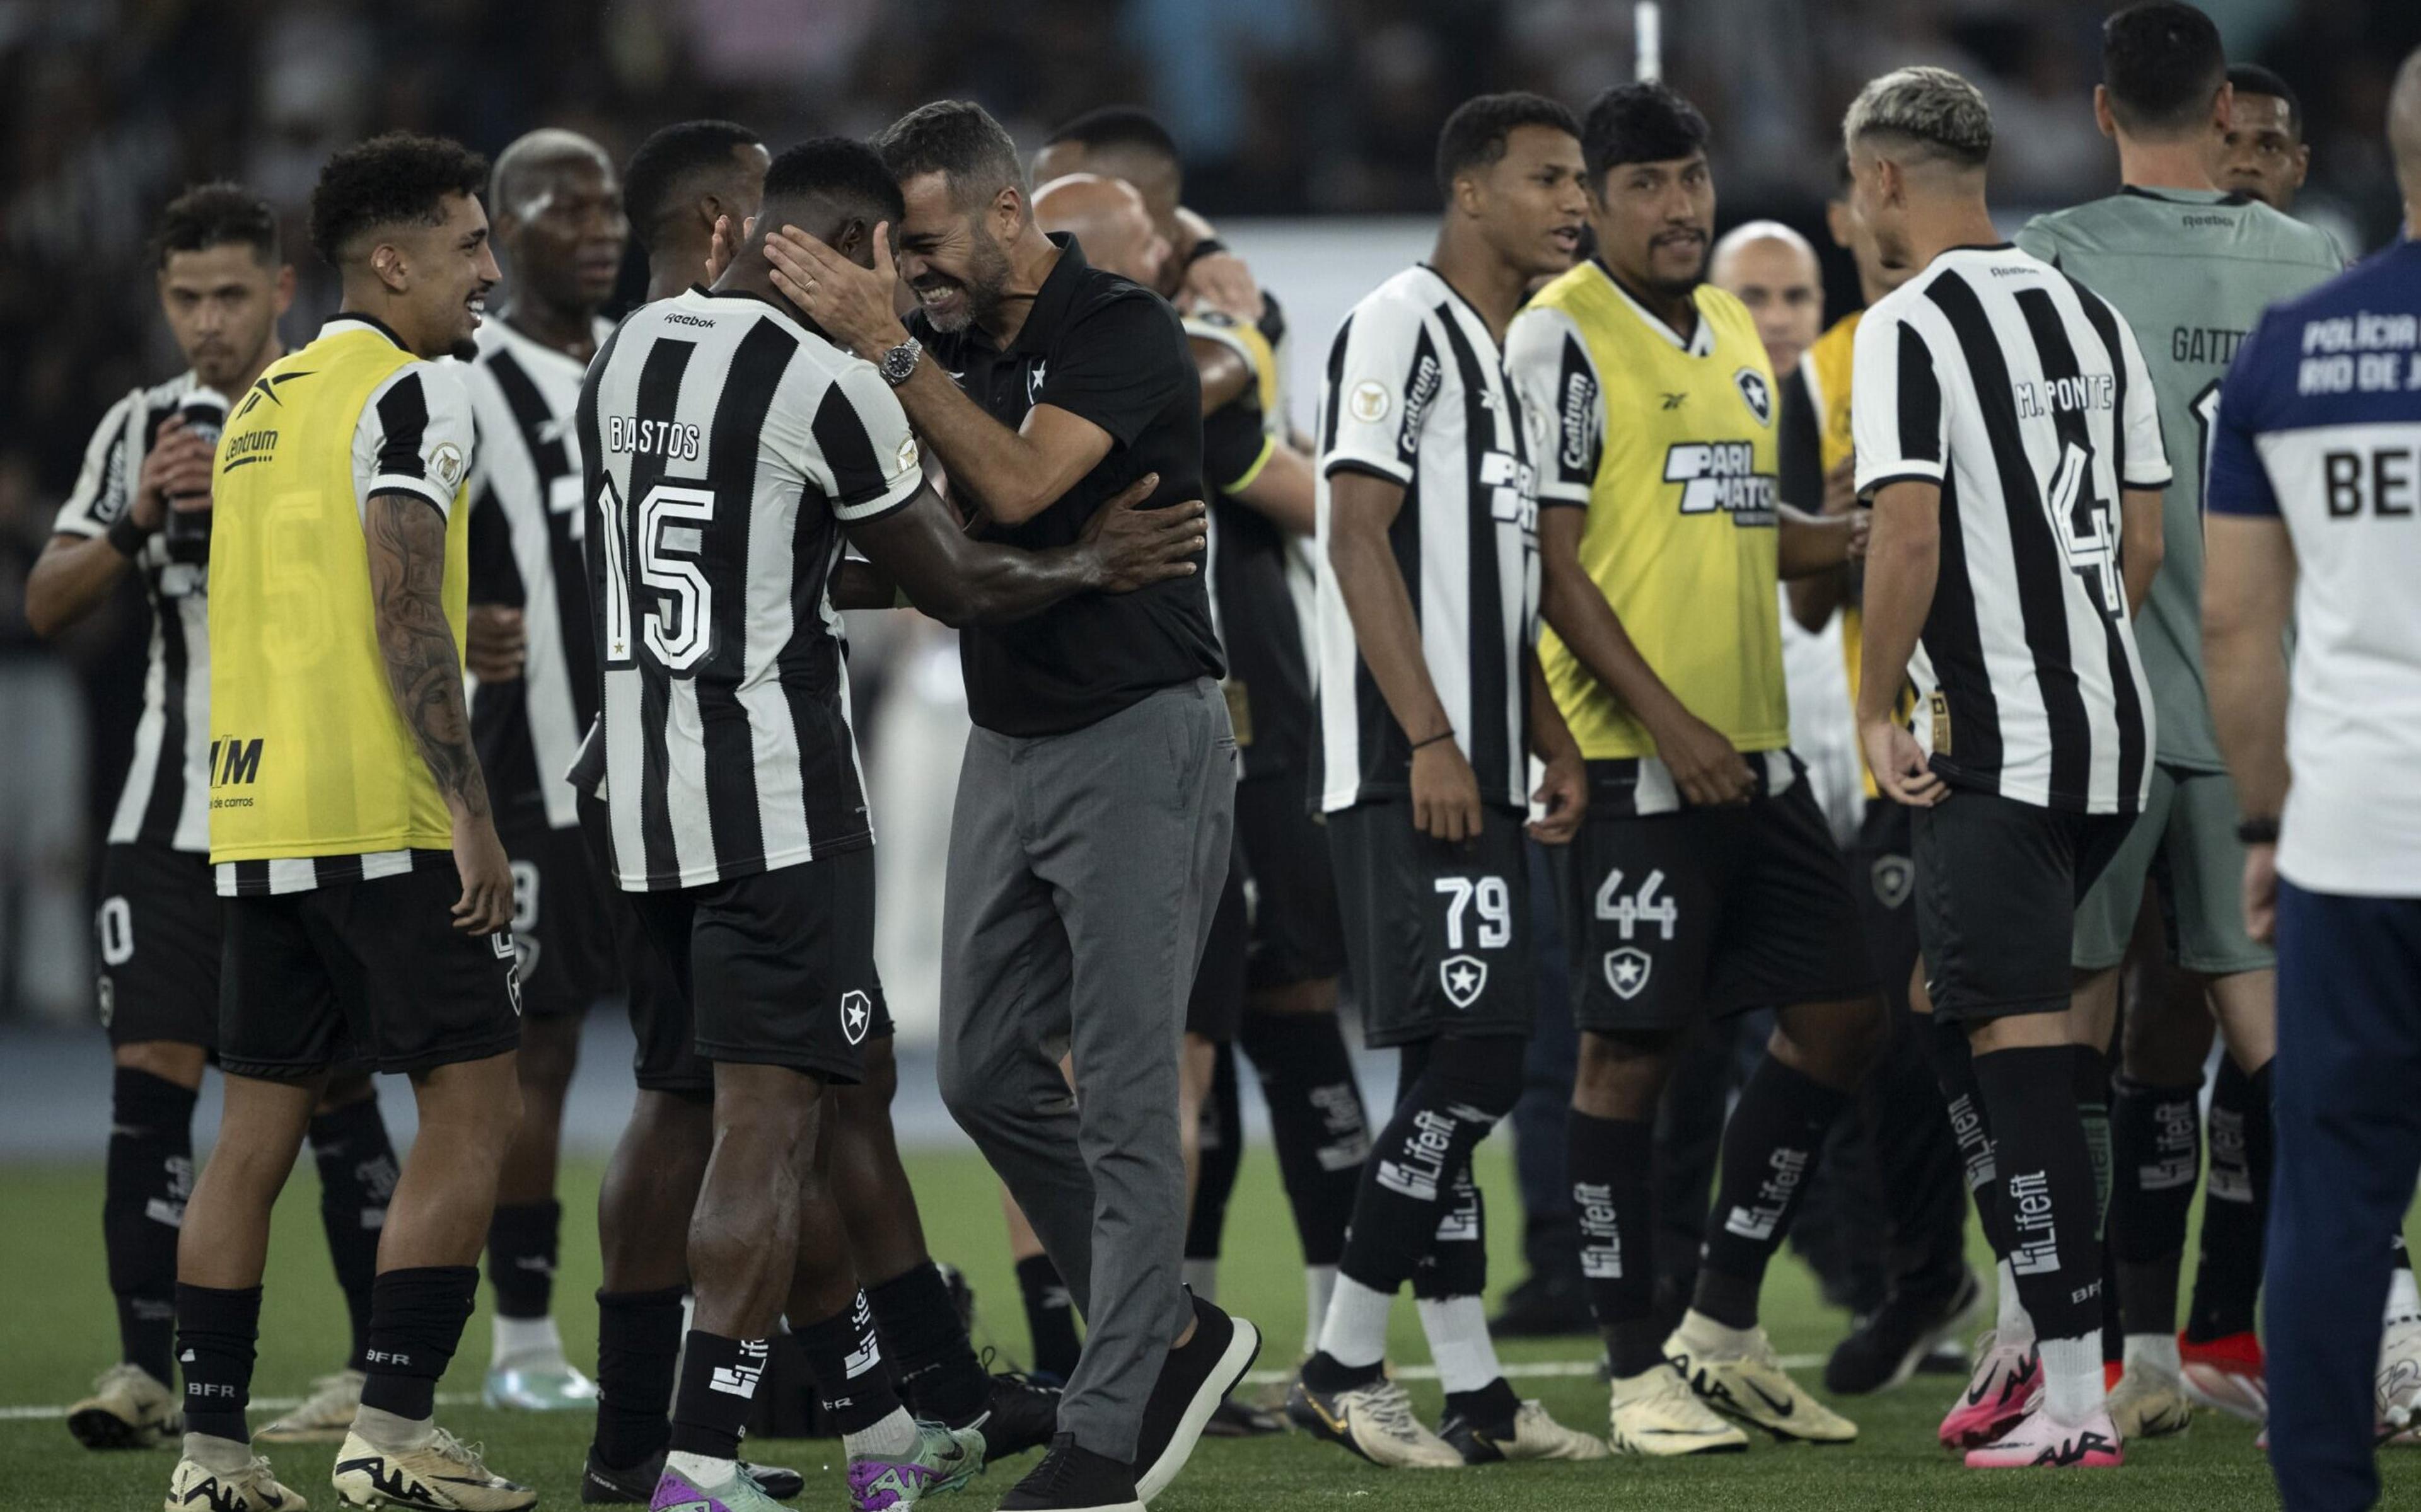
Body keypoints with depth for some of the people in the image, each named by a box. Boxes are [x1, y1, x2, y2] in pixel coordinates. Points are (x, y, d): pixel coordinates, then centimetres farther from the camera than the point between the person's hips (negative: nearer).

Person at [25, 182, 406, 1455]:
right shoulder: (140, 429, 9)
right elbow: (46, 604, 3)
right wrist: (138, 519, -13)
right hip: (169, 817, 3)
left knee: (334, 1088, 0)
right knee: (149, 1076, -7)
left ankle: (379, 1370, 10)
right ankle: (147, 1370, -7)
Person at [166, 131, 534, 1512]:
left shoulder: (260, 406, 18)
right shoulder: (411, 393, -8)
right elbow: (405, 618, -17)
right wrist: (472, 813, -17)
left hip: (256, 814, 8)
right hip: (382, 813, -8)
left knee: (262, 1123, 9)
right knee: (472, 1106, -3)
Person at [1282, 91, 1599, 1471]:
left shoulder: (1511, 356, 20)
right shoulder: (1405, 327, -9)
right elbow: (1360, 541, -15)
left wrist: (1552, 746, 15)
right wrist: (1430, 740, -19)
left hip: (1480, 773, 10)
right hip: (1411, 770, -10)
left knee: (1454, 1078, 9)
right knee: (1472, 1061, -13)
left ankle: (1473, 1392, 11)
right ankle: (1343, 1366, -7)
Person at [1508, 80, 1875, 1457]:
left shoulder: (1735, 332, 16)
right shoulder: (1566, 336, -9)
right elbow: (1551, 566, -13)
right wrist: (1669, 722, -18)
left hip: (1755, 752, 8)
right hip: (1634, 764, -8)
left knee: (1842, 1016, 8)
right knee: (1631, 1048, -3)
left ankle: (1725, 1325, 19)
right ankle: (1639, 1370, 3)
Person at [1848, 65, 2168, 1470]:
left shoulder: (1912, 327, -11)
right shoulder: (2092, 315, 13)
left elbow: (1911, 532, -19)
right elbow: (2144, 540, 15)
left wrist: (1878, 710, -9)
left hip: (2001, 748, -8)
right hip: (2117, 725, 8)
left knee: (2025, 1056, -7)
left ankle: (2077, 1398, -10)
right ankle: (2032, 1345, 21)